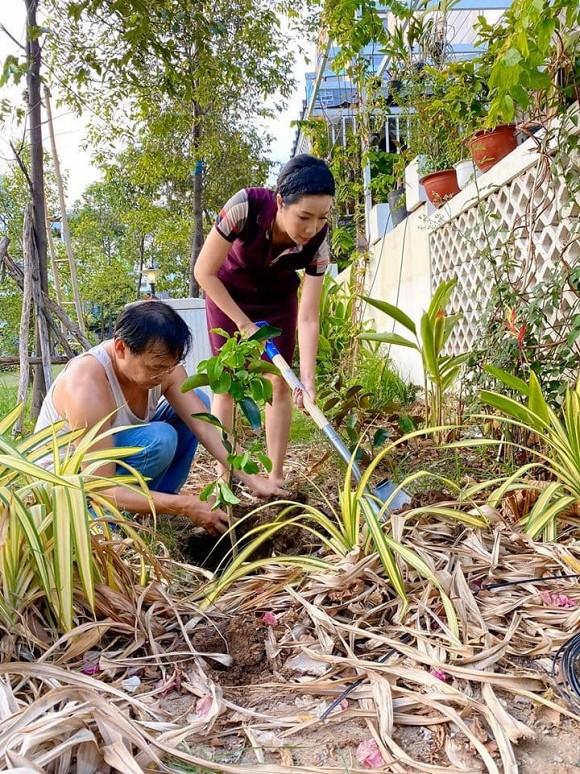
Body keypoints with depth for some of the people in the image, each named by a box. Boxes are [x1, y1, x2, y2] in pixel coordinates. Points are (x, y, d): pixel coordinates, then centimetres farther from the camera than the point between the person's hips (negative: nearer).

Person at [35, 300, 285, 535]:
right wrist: (186, 506, -37)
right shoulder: (88, 386, -37)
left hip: (117, 452, 7)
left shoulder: (163, 364, -17)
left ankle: (158, 501, -1)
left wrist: (248, 477, -29)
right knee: (159, 439, -32)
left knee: (196, 401, -6)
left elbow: (204, 425, -19)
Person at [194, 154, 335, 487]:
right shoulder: (246, 206, -36)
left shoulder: (318, 243, -30)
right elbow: (205, 272, -25)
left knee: (280, 383, -4)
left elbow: (308, 318, -27)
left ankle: (277, 478, 6)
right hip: (227, 293, -1)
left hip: (278, 299, 2)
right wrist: (245, 324, -22)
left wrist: (307, 376, -36)